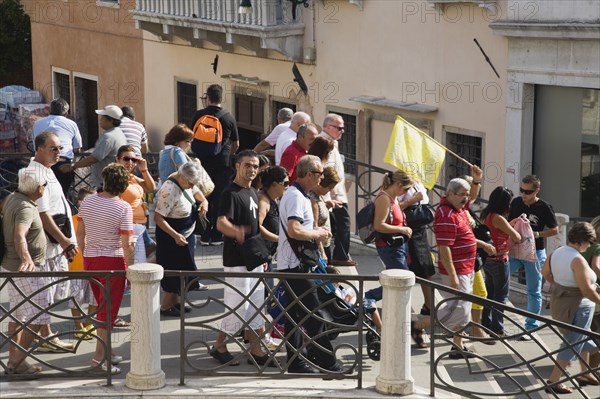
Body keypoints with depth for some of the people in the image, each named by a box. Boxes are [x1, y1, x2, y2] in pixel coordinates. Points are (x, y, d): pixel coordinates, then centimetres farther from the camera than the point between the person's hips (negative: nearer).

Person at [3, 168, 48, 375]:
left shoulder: (12, 198, 6)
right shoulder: (25, 207, -23)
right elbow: (19, 236, -39)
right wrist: (26, 259, -54)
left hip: (12, 266, 10)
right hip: (25, 269, -10)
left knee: (17, 315, 17)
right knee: (37, 317, -7)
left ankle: (13, 361, 22)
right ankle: (17, 361, -6)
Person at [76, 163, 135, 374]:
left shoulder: (88, 202, 0)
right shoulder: (123, 208, -15)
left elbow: (80, 233, 8)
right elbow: (127, 244, -16)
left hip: (90, 259, 6)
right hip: (113, 261, -6)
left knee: (102, 307, 19)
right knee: (109, 309, 1)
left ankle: (105, 351, 26)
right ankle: (99, 356, 1)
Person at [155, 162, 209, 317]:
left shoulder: (185, 181, -3)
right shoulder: (169, 191, -30)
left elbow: (196, 191, 20)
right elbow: (158, 218, -30)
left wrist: (203, 202, -2)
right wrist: (175, 235, -37)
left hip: (186, 233, 9)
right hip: (172, 234, -9)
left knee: (182, 267, 18)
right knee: (174, 269, 0)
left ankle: (174, 301, 31)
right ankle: (166, 306, 14)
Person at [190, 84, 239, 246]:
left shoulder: (198, 116, -1)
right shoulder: (229, 118, -2)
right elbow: (236, 144, 7)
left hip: (203, 163, 1)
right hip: (223, 164, -1)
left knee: (204, 198, 9)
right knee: (220, 199, 4)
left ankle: (205, 235, 9)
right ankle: (216, 235, 5)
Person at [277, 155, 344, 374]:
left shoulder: (297, 195, 17)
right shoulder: (296, 196, -17)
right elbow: (293, 231, -29)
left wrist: (316, 231, 13)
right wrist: (317, 234, -15)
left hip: (293, 264, 11)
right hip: (295, 264, -11)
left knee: (296, 313, 11)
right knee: (313, 314, -5)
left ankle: (296, 361, 15)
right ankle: (325, 359, 0)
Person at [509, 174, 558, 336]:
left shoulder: (544, 207, -10)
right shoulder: (516, 202, 2)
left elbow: (554, 230, -5)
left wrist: (536, 234, -17)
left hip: (535, 253, -4)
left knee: (534, 291, 5)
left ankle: (531, 327, 14)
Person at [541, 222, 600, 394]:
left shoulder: (557, 252, 0)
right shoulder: (578, 260, -26)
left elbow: (545, 272, 14)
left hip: (559, 301, 9)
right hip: (576, 307, -9)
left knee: (584, 339, 25)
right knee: (571, 345, 2)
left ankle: (585, 374, 37)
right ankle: (553, 382, 5)